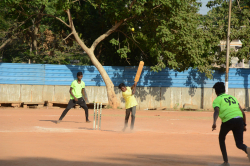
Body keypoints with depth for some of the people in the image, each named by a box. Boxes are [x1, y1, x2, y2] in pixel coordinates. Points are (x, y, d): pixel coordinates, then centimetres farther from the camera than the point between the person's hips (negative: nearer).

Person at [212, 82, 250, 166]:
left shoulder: (217, 100, 8)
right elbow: (243, 112, 21)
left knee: (221, 139, 24)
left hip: (228, 120, -4)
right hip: (240, 119, 4)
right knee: (239, 144, 7)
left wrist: (214, 122, -30)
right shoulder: (232, 97, 25)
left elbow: (216, 111, -15)